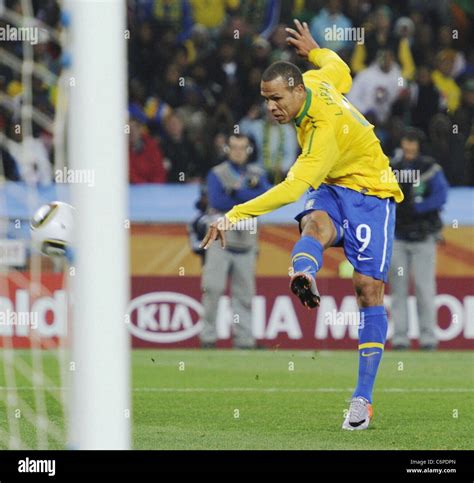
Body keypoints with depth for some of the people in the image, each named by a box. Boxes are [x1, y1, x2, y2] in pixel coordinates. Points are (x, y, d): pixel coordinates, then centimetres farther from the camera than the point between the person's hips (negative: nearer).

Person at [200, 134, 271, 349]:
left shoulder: (257, 174, 13)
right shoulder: (217, 174, 4)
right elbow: (216, 201, -13)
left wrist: (237, 193, -16)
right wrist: (249, 198, -13)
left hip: (245, 242, 3)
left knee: (244, 292, 3)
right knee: (213, 287, -12)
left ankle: (245, 339, 6)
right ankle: (208, 337, -8)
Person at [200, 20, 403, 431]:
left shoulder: (327, 129, -31)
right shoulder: (314, 81, -8)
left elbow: (293, 187, -38)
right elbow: (341, 73, 17)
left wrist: (235, 216, -43)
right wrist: (313, 50, 36)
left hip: (370, 193, -7)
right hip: (331, 188, 7)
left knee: (369, 289, -13)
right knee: (315, 224, -32)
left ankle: (363, 399, -10)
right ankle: (303, 279, -69)